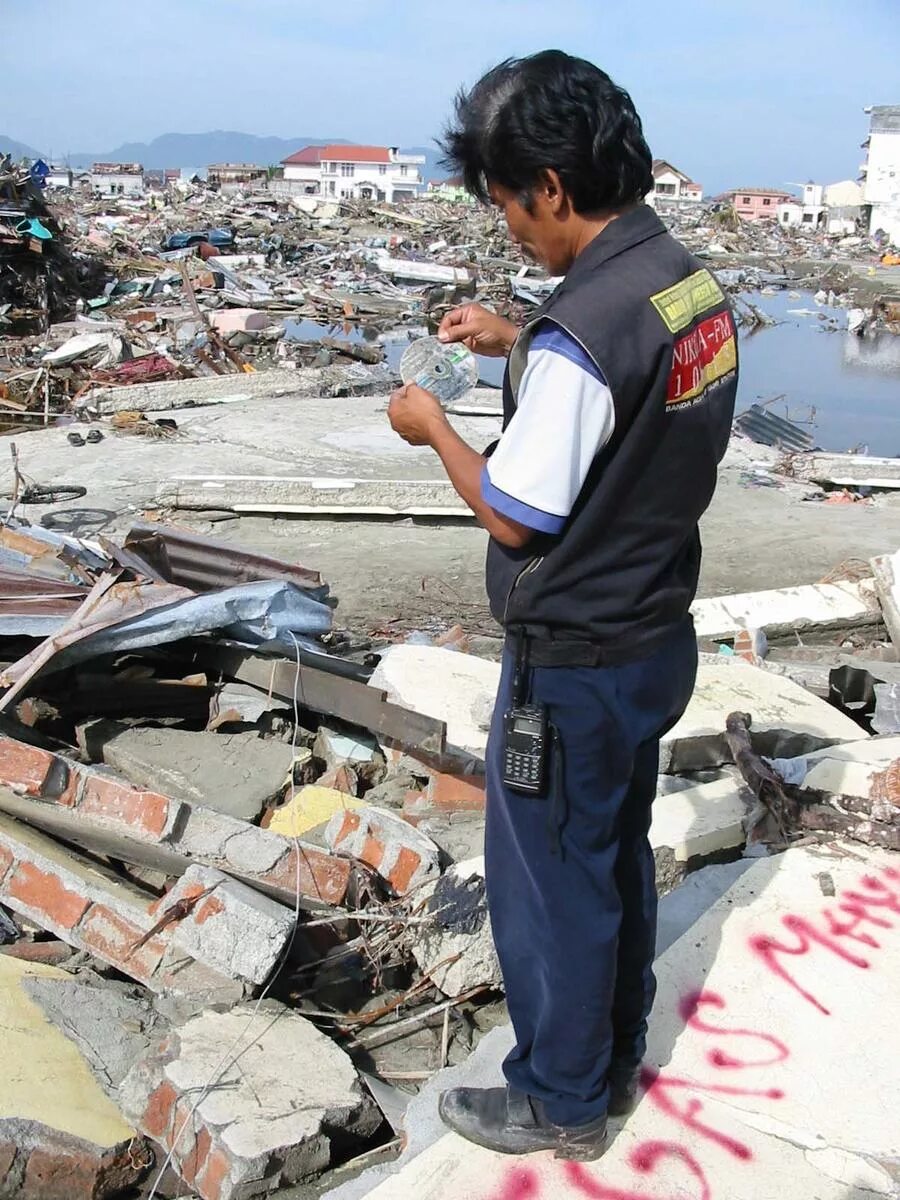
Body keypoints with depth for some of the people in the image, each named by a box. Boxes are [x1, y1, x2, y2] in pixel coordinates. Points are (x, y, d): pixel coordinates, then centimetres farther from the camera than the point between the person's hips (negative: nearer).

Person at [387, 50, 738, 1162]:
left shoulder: (578, 331, -28)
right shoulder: (693, 282, -1)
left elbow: (514, 516, -20)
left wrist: (433, 427, -5)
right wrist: (515, 344, 12)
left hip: (574, 668, -9)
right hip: (659, 639, 9)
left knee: (549, 878, 11)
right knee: (618, 856, 23)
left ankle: (562, 1099, 31)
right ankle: (617, 1053, 43)